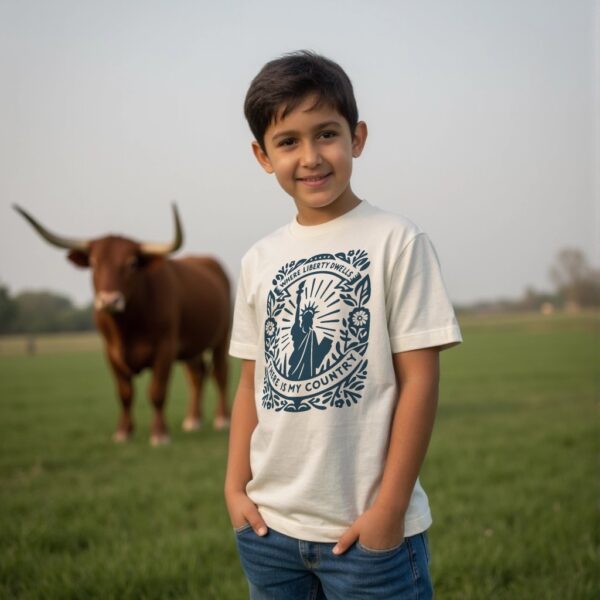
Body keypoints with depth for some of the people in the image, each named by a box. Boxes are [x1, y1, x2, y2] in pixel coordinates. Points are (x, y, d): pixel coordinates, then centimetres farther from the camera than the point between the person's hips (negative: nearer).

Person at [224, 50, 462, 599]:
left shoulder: (396, 242, -8)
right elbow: (253, 382, 11)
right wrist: (236, 487, 3)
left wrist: (390, 508, -11)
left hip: (368, 526, -4)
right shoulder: (259, 261, 6)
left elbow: (419, 379, -9)